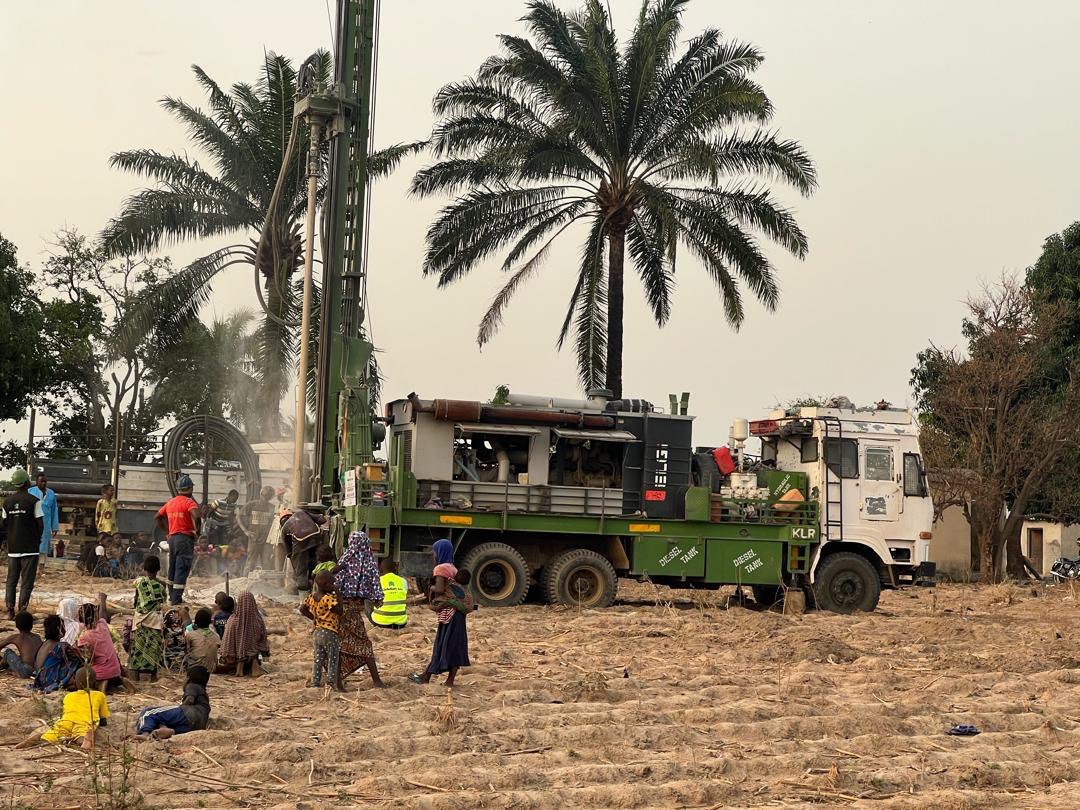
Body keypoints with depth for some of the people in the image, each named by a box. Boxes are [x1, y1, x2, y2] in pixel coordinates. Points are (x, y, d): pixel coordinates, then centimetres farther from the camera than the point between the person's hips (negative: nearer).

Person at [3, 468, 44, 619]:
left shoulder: (7, 501, 4)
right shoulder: (33, 501, -10)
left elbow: (5, 524, 9)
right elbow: (40, 524, -10)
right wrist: (38, 539, 8)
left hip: (13, 546, 4)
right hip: (30, 547, -4)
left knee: (11, 580, 13)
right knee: (27, 581, 0)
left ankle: (10, 611, 9)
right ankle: (22, 611, -4)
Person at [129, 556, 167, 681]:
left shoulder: (139, 582, -5)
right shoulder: (160, 584, -8)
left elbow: (136, 599, 7)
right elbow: (164, 599, 7)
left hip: (140, 617, 1)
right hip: (155, 618, -1)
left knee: (138, 644, 7)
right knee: (154, 645, 4)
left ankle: (136, 673, 9)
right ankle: (153, 674, 5)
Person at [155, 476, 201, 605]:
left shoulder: (170, 503, 12)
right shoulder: (189, 502, -10)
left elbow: (157, 517, 18)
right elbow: (195, 516, -29)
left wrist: (166, 530, 21)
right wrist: (197, 529, -16)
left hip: (172, 537, 7)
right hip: (185, 537, -7)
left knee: (173, 567, 18)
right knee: (182, 569, -5)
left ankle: (172, 596, 27)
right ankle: (176, 599, -9)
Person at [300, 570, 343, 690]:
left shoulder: (312, 596, 3)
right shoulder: (329, 598, -21)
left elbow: (302, 609, 10)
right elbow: (339, 611, -21)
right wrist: (337, 597, -14)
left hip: (317, 632, 7)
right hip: (330, 633, -7)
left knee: (318, 660, 13)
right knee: (333, 660, 4)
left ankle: (315, 683, 15)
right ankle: (331, 684, 4)